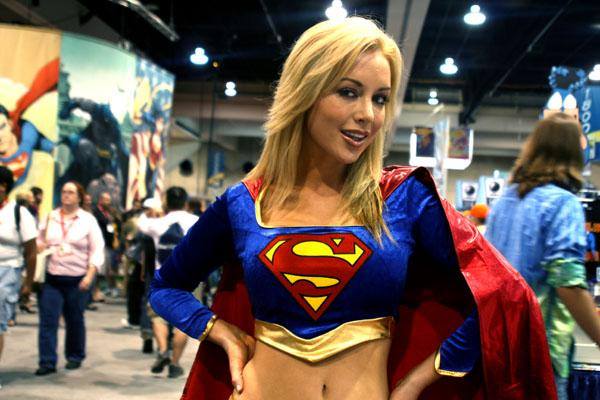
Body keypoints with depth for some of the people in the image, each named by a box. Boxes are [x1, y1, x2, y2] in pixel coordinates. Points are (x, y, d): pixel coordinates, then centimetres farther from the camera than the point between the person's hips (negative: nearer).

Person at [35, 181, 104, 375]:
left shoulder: (88, 220, 2)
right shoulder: (50, 217, 9)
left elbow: (97, 250, 0)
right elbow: (39, 242, 15)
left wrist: (90, 275, -9)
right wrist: (39, 246, -9)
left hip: (77, 280, -1)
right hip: (51, 278, 2)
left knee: (74, 320, 9)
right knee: (48, 320, -5)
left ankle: (75, 357, 26)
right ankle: (47, 362, -1)